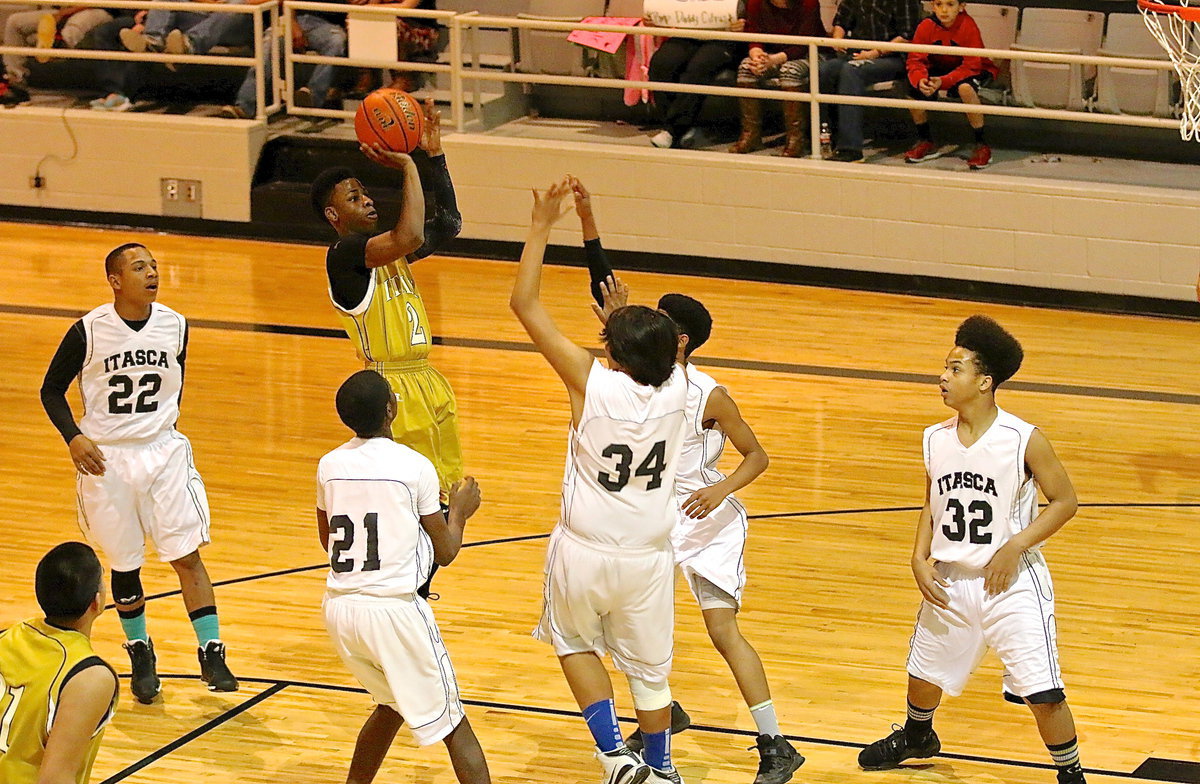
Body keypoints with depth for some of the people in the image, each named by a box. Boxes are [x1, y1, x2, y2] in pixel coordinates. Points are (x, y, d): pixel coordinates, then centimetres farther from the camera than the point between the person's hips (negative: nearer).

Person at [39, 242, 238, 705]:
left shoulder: (175, 326, -3)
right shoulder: (88, 332, -12)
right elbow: (51, 390, -2)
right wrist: (73, 437, -15)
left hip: (163, 453, 2)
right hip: (105, 458, -2)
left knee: (187, 554, -5)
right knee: (124, 564, 8)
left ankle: (211, 653, 0)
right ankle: (140, 653, 27)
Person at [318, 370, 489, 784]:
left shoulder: (330, 466, 4)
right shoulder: (415, 468, -9)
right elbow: (445, 551, 0)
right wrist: (459, 510, 18)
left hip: (340, 607, 6)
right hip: (394, 608, -6)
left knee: (391, 704, 28)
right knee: (452, 724, 1)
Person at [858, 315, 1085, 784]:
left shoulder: (1023, 440, -17)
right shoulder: (936, 439, -1)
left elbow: (1064, 501, -10)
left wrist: (1015, 546, -19)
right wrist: (920, 559, -1)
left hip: (1011, 582, -6)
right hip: (950, 580, 6)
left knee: (1042, 692, -10)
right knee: (923, 670, 23)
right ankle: (917, 736, 53)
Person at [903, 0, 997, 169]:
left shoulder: (969, 26, -27)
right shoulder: (926, 26, -16)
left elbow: (971, 66, -29)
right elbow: (915, 60, -16)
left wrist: (943, 81, -44)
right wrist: (920, 80, -40)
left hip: (974, 71, -4)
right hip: (940, 69, 4)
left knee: (965, 87, -38)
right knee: (913, 86, -21)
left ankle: (981, 146, -22)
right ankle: (925, 142, 0)